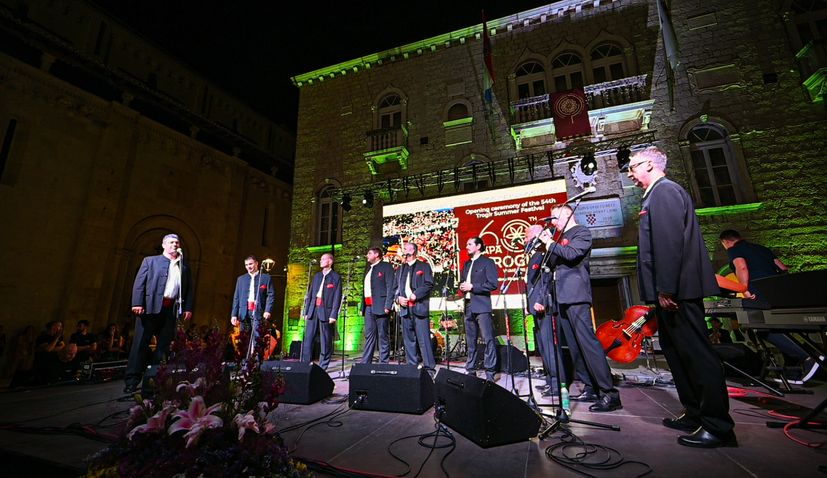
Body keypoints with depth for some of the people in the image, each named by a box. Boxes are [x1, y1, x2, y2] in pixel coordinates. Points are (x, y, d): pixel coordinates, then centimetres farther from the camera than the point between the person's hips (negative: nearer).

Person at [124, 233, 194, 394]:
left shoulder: (184, 267, 16)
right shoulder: (150, 261, 11)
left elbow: (189, 289, 13)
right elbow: (139, 282, 2)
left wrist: (188, 308, 2)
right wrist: (137, 303, -10)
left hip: (171, 310, 3)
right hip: (150, 307, -2)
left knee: (165, 345, 5)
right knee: (140, 343, 0)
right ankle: (132, 381, 7)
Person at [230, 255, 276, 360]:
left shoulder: (266, 277, 8)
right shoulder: (241, 279, 19)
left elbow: (271, 295, 1)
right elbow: (236, 298, 15)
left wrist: (268, 310, -12)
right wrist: (234, 315, 6)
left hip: (258, 313, -4)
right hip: (244, 313, 4)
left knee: (256, 338, -11)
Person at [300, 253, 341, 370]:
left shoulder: (336, 277, 0)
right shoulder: (317, 276, 17)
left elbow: (337, 297, -6)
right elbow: (309, 294, 16)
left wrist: (333, 315, -14)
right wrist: (306, 311, 10)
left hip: (326, 312, -5)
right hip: (313, 311, 5)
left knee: (326, 342, 2)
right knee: (307, 340, 4)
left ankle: (322, 367, 11)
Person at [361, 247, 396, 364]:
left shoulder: (386, 267, -1)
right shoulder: (369, 269, 22)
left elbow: (391, 287, -9)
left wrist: (388, 306, -17)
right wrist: (362, 307, 13)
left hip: (380, 306, -7)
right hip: (368, 306, 7)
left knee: (383, 335, -1)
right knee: (369, 335, 8)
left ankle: (384, 363, 5)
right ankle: (365, 362, 12)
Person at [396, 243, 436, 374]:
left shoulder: (424, 266, 4)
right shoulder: (400, 269, 20)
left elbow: (429, 284, -6)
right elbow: (396, 287, 20)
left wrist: (415, 295, -15)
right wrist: (398, 298, 1)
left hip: (419, 307, -5)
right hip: (405, 308, 5)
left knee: (424, 339, -7)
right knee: (408, 339, 8)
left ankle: (429, 367, 0)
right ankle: (412, 366, 17)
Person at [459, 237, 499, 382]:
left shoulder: (487, 262, -2)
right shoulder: (466, 264, 19)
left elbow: (492, 284, -11)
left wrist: (472, 287, -13)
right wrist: (462, 286, 2)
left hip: (482, 306, -7)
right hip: (469, 306, 7)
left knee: (488, 340, -6)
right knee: (470, 341, 11)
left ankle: (490, 372, 2)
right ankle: (470, 370, 20)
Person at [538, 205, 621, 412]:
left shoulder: (581, 232, 0)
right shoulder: (561, 237, 23)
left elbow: (572, 254, -18)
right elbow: (552, 264, 22)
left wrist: (551, 244, -5)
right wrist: (548, 244, 10)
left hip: (575, 294, -8)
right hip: (562, 296, 9)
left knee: (587, 340, -13)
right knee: (574, 345, 7)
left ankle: (610, 393, -9)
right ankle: (590, 388, 13)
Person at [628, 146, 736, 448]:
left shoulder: (664, 191, -11)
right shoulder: (660, 193, 20)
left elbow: (670, 242, -22)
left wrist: (665, 290, -23)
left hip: (676, 290, -11)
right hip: (674, 289, 11)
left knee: (697, 354, -3)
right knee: (677, 352, 17)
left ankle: (718, 426, 8)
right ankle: (695, 414, 28)